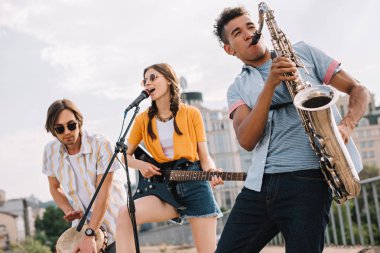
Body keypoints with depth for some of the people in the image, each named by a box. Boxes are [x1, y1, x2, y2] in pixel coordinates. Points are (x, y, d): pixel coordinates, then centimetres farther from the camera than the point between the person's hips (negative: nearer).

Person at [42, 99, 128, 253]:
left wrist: (89, 235, -29)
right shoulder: (51, 151, -7)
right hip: (83, 222, 3)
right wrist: (69, 210, -11)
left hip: (112, 221, -3)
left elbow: (104, 192, -24)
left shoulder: (100, 144, -21)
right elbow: (55, 188, 8)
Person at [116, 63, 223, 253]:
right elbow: (126, 155, 16)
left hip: (195, 184, -1)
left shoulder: (191, 114, 1)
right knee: (125, 214, -25)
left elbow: (204, 156, 1)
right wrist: (140, 165, -6)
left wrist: (212, 172, -21)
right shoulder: (143, 119, 6)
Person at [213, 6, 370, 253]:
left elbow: (359, 90, 12)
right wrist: (270, 84, -12)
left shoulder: (303, 52, 13)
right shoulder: (237, 89, 15)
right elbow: (247, 140, -3)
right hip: (257, 185, 3)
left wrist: (347, 124, -9)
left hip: (306, 178, -3)